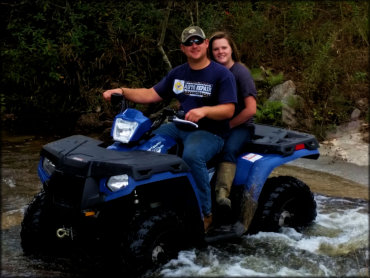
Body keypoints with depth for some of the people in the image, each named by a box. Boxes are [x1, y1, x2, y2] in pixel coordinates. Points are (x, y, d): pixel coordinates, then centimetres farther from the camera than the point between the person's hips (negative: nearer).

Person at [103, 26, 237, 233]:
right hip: (180, 128, 7)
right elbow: (152, 94, 13)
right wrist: (122, 91, -2)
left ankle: (205, 214, -23)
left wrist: (204, 110, -34)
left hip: (210, 132, -7)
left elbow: (229, 110, -15)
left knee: (192, 155, -38)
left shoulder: (222, 74, -5)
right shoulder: (178, 73, 13)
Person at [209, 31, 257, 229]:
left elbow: (251, 109, -14)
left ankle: (222, 194, -49)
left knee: (229, 149, -38)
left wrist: (227, 126, -11)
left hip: (240, 126, -5)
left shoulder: (241, 72, -7)